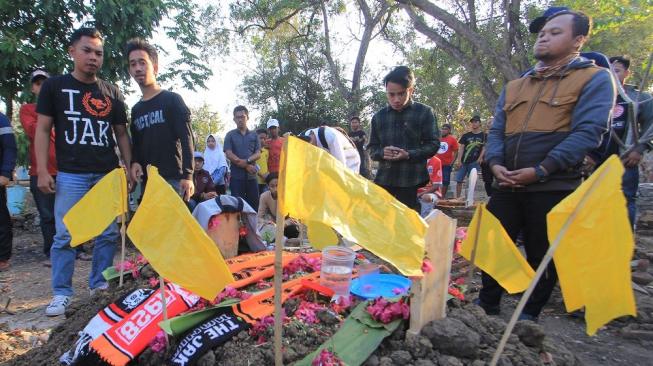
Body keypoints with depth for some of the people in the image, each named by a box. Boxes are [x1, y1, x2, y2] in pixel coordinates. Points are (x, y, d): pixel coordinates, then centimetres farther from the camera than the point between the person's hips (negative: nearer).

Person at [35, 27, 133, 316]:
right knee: (65, 235, -1)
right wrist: (42, 170, -5)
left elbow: (121, 133, 14)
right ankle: (61, 293, 11)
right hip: (70, 175, -2)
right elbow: (43, 130, 3)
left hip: (108, 174, 3)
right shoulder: (54, 86, 5)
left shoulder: (112, 93, 11)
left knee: (109, 234, 6)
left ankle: (99, 284, 20)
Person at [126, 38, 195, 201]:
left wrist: (187, 175, -17)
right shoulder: (136, 110, 19)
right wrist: (135, 162, 1)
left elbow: (186, 139, -7)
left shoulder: (172, 99, 1)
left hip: (172, 179, -6)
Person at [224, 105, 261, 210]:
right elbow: (229, 154, -5)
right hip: (237, 175, -2)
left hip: (251, 175, 2)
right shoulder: (230, 135, 6)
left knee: (254, 204, 4)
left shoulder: (254, 135, 12)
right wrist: (246, 166, -11)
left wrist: (247, 161, -16)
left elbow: (258, 154, 4)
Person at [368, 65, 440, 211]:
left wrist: (409, 154, -16)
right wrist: (382, 153, -11)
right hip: (384, 179, 3)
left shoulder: (424, 112, 2)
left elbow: (433, 144, 0)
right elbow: (372, 148, 13)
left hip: (412, 181, -2)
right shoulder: (378, 117, 10)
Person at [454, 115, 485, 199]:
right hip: (463, 162, 2)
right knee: (459, 180, 0)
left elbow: (484, 149, 0)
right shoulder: (466, 135, 9)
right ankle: (457, 198, 8)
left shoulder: (483, 135, 4)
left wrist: (479, 160, -11)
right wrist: (459, 161, -4)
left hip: (474, 162, -2)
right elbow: (461, 148, 5)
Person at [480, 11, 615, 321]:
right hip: (507, 185, 5)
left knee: (542, 256, 7)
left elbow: (588, 132, -11)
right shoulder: (514, 86, 18)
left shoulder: (595, 78, 1)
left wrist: (540, 170, -19)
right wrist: (495, 163, -5)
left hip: (553, 186, -5)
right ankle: (487, 306, 25)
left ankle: (529, 316, 25)